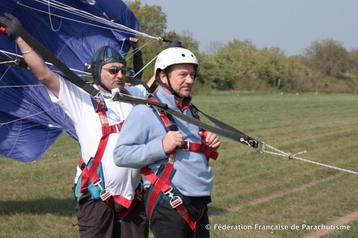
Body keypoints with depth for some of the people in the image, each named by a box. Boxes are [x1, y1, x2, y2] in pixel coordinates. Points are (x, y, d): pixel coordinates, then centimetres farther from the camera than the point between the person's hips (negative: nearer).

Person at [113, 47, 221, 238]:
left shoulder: (190, 111, 18)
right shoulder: (145, 111, -9)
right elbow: (120, 155, -15)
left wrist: (210, 144, 9)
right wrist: (162, 147, -23)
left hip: (200, 205, 8)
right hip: (168, 206, -8)